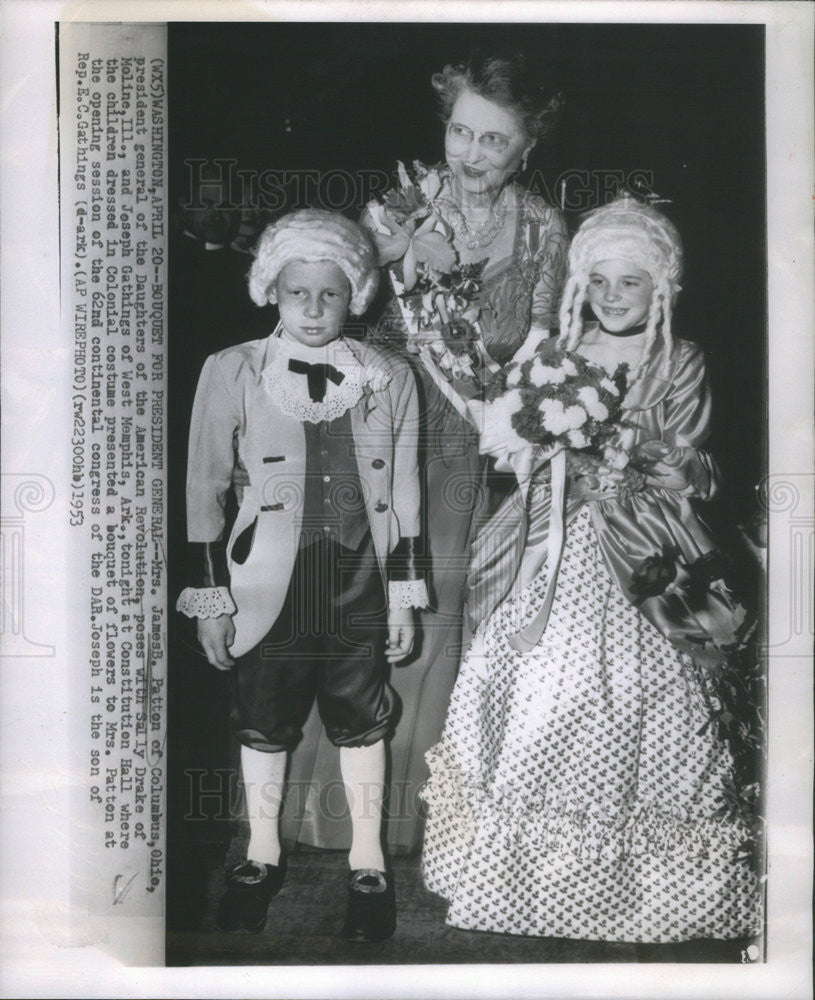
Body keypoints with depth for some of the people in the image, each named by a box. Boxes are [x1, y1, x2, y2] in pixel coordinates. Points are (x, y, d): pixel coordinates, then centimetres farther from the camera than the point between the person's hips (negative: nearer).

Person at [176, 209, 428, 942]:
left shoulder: (389, 377, 0)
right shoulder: (232, 372, -5)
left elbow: (403, 495, 6)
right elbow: (204, 491, -1)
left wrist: (403, 594, 7)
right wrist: (212, 598, -2)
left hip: (359, 585, 1)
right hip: (269, 589, -1)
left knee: (362, 722, 14)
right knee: (263, 725, 14)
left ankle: (367, 861, 33)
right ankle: (262, 855, 37)